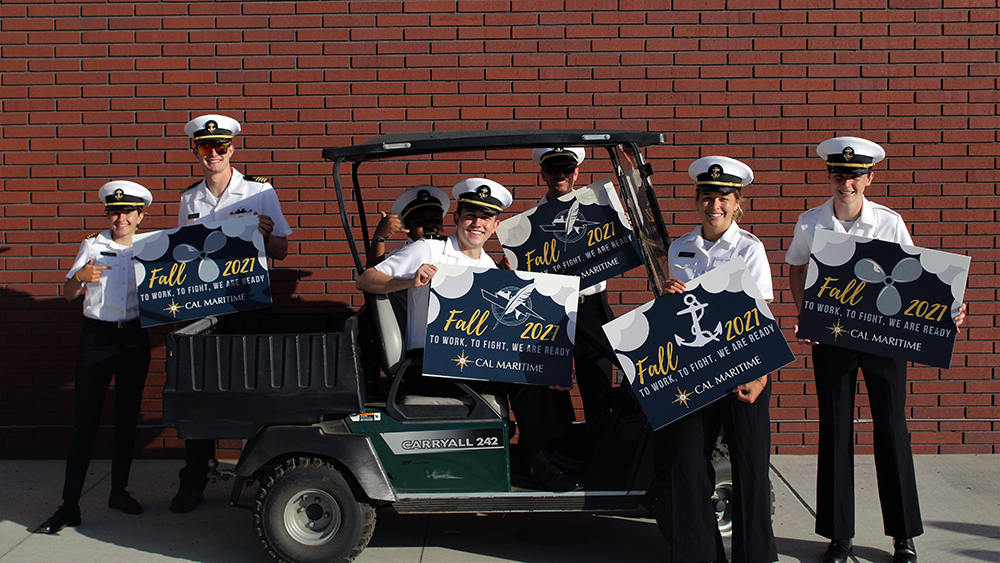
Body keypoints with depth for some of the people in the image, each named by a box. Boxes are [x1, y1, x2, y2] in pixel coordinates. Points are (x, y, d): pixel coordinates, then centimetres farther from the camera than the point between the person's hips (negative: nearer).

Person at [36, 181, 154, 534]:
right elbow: (68, 294, 2)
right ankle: (69, 505, -2)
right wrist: (80, 278, -17)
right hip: (96, 338, -2)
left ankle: (119, 491, 23)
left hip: (134, 338, 2)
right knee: (85, 422, -5)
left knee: (127, 418, 10)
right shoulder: (93, 246, 4)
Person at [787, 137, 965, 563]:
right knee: (835, 432, 5)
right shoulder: (810, 223, -3)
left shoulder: (890, 223, -5)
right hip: (830, 336, 1)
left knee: (891, 429, 4)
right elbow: (796, 270, 13)